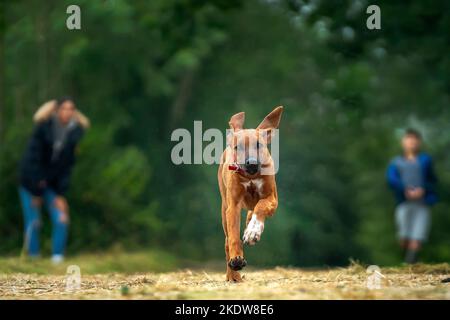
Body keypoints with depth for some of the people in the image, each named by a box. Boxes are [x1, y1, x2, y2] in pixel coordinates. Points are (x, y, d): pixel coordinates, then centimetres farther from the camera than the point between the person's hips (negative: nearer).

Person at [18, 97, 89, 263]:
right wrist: (37, 192, -14)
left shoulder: (75, 132, -7)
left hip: (54, 182, 3)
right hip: (32, 180, -3)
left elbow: (67, 165, -3)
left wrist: (61, 194, -6)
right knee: (33, 222, -5)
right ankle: (33, 257, 7)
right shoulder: (44, 127, -16)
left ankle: (57, 256, 0)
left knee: (61, 219, -10)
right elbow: (33, 158, -14)